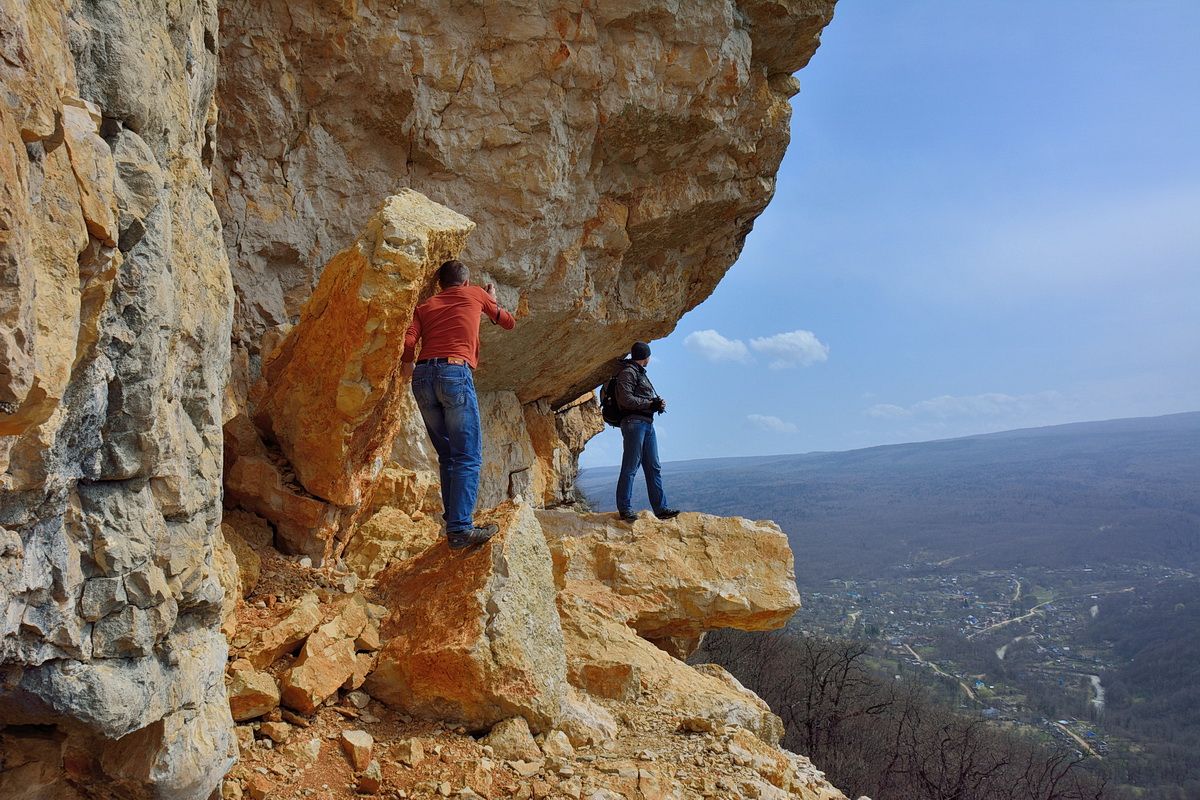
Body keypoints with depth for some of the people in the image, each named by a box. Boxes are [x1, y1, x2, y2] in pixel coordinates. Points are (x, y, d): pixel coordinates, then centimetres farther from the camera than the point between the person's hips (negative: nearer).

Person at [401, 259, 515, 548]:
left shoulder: (425, 306, 23)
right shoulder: (474, 294, 19)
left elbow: (409, 342, 5)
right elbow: (508, 322, 32)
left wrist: (407, 365, 25)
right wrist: (491, 300, 51)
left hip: (423, 376, 5)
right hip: (455, 373, -4)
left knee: (447, 456, 13)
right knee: (468, 457, -8)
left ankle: (454, 521, 10)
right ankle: (460, 529, -19)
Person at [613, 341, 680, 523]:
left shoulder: (640, 373, 23)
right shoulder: (627, 372, -7)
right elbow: (626, 400, -18)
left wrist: (657, 403, 4)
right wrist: (651, 403, -10)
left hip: (647, 424, 10)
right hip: (633, 422, -10)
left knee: (654, 467, 8)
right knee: (630, 467, -7)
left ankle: (661, 508, 10)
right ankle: (624, 509, -3)